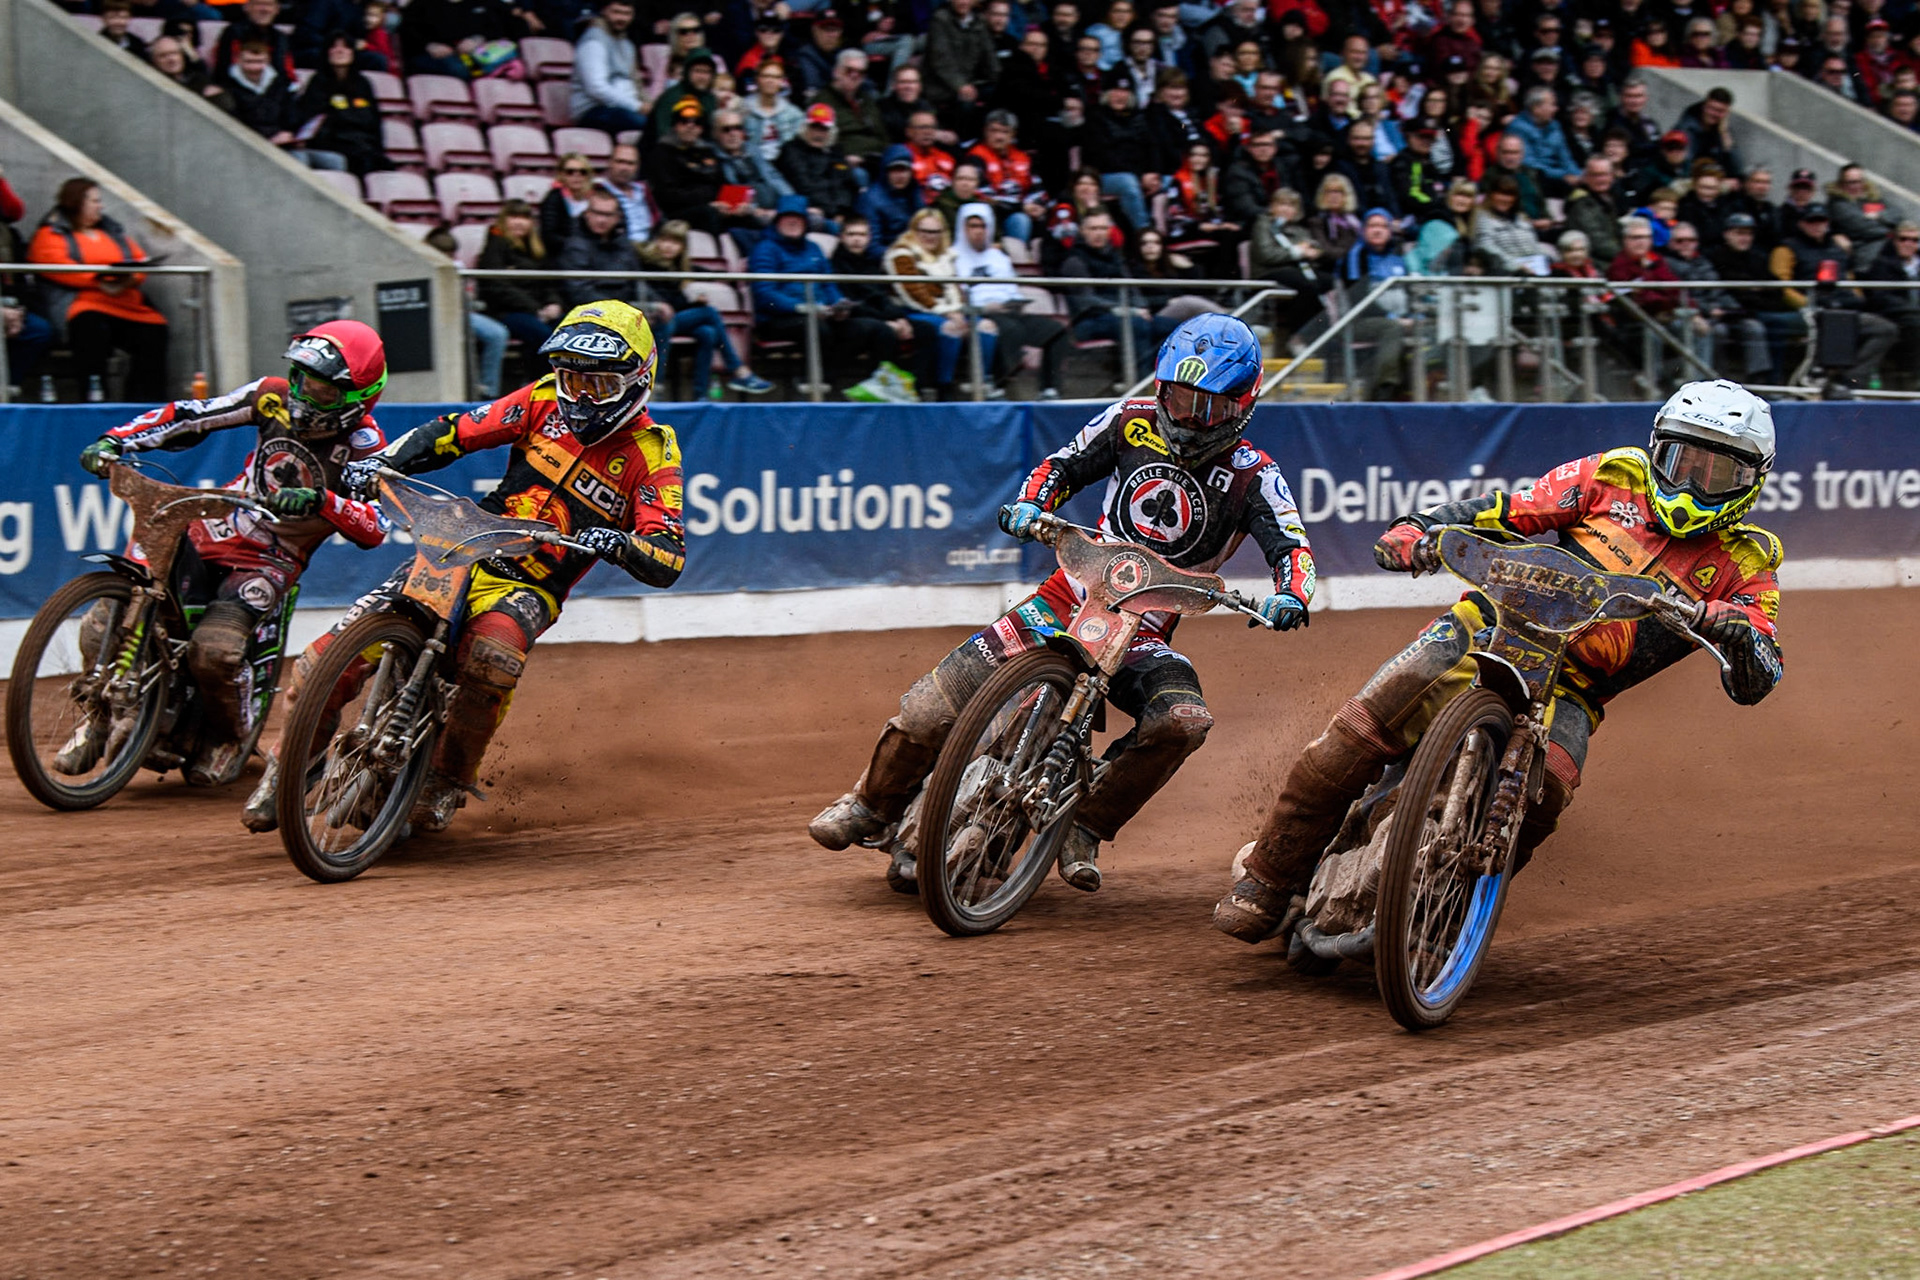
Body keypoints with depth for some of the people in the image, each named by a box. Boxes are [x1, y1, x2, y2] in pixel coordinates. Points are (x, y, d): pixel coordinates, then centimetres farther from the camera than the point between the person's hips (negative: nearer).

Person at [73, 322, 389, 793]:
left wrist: (323, 502, -39)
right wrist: (114, 441, -7)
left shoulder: (363, 445, -11)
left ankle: (231, 738, 4)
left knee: (214, 649, -28)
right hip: (211, 528, 4)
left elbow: (374, 528, -22)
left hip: (270, 559, -4)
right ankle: (103, 715, 15)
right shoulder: (273, 397, 0)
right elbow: (189, 417, 3)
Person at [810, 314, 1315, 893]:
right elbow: (1063, 466, 11)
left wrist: (1290, 595, -37)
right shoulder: (1133, 420, 3)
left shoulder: (1252, 475, -5)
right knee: (934, 703, -11)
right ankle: (871, 805, 15)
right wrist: (1030, 504, -10)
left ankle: (1086, 827, -14)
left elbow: (1293, 546, -15)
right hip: (1073, 595, 1)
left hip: (1144, 631, -1)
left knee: (1183, 721, -33)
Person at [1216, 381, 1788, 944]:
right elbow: (1505, 510, 9)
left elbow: (1755, 681, -2)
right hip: (1493, 622, 0)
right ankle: (1268, 878, -11)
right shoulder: (1616, 478, 10)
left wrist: (1739, 632, -27)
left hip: (1570, 690, 0)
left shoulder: (1745, 564, 8)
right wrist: (1415, 528, -9)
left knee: (1544, 789, -32)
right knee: (1365, 726, -20)